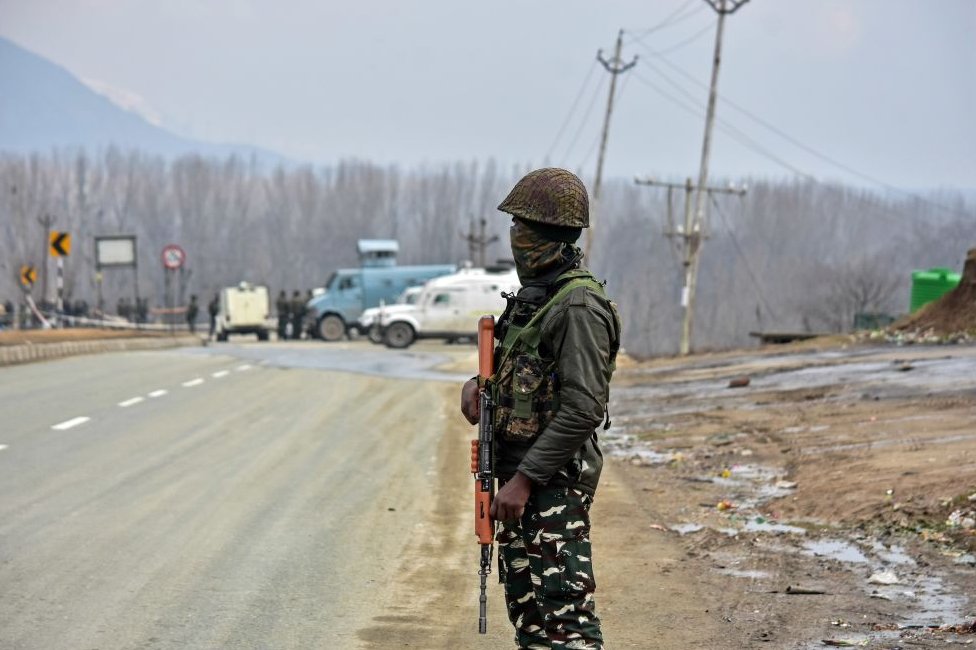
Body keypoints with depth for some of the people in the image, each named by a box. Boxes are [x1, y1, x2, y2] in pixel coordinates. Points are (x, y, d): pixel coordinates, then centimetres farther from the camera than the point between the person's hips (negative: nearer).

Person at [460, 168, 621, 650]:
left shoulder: (579, 306, -16)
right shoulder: (534, 293, 14)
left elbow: (581, 409, -22)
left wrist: (524, 479, -21)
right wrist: (478, 383, 4)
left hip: (554, 483, -10)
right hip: (518, 472, 10)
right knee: (526, 608, 14)